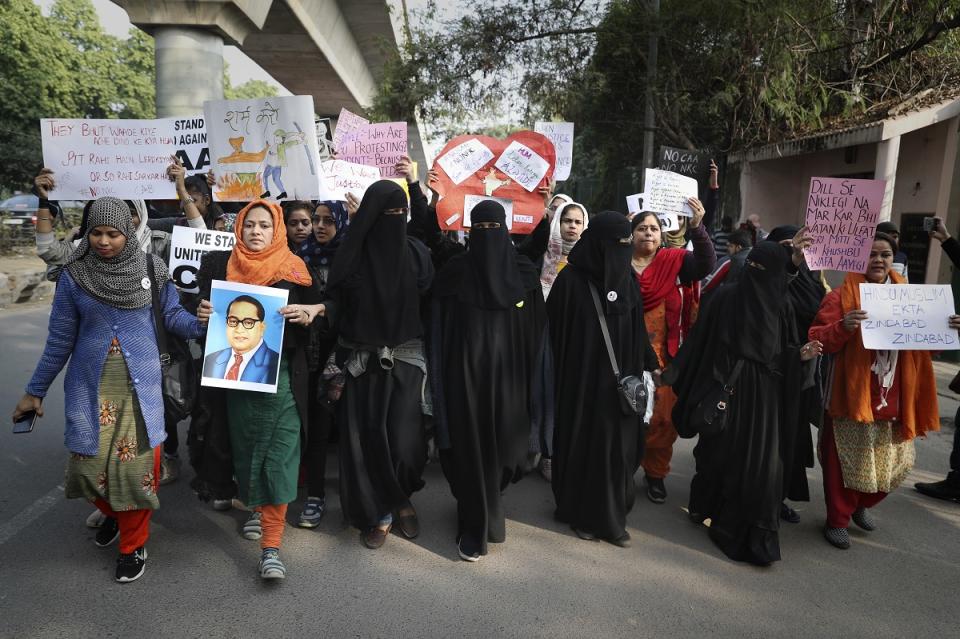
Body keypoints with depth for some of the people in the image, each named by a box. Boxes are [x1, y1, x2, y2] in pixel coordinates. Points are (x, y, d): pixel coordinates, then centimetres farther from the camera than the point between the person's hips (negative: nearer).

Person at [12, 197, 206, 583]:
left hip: (139, 384, -1)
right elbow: (60, 338, 5)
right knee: (89, 461, 2)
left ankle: (133, 543, 21)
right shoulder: (74, 275, -1)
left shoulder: (151, 269, -3)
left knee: (138, 462, -1)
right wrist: (35, 391, 8)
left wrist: (203, 324, -20)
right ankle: (111, 513, 37)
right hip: (90, 385, 1)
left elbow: (172, 315, 1)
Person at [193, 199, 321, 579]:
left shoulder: (293, 269, 2)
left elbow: (318, 309, 6)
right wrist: (203, 314, -10)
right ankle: (257, 508, 39)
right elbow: (205, 308, 12)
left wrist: (309, 313, -16)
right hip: (235, 374, 2)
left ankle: (271, 545, -1)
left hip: (281, 375, -2)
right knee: (244, 448, 13)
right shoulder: (221, 265, 7)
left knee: (279, 455, -6)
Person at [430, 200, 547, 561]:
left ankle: (487, 506, 36)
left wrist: (532, 377, 2)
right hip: (466, 372, -1)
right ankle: (474, 528, 13)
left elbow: (536, 329, 6)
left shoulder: (523, 272, 3)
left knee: (503, 445, 7)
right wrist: (441, 376, -5)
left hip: (507, 374, 1)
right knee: (470, 447, 0)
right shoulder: (455, 271, 1)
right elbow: (440, 329, 1)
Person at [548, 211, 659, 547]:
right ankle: (580, 514, 24)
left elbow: (638, 331, 10)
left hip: (619, 382, 5)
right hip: (582, 379, -4)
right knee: (582, 446, 7)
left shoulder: (626, 280, 5)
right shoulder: (570, 280, -10)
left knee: (618, 449, 8)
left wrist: (648, 365, 6)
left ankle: (611, 518, 23)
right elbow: (555, 331, -8)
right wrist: (561, 375, -9)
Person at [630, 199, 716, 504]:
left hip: (663, 355, 1)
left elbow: (706, 264, -11)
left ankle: (655, 473, 25)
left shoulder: (674, 261, 4)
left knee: (663, 417, 6)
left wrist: (697, 227, -22)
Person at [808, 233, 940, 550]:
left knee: (893, 462, 12)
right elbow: (819, 340, -13)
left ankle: (862, 504, 38)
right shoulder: (840, 296, -5)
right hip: (852, 395, -5)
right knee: (846, 462, 2)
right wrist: (842, 327, -32)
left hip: (893, 398, 5)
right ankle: (837, 520, 20)